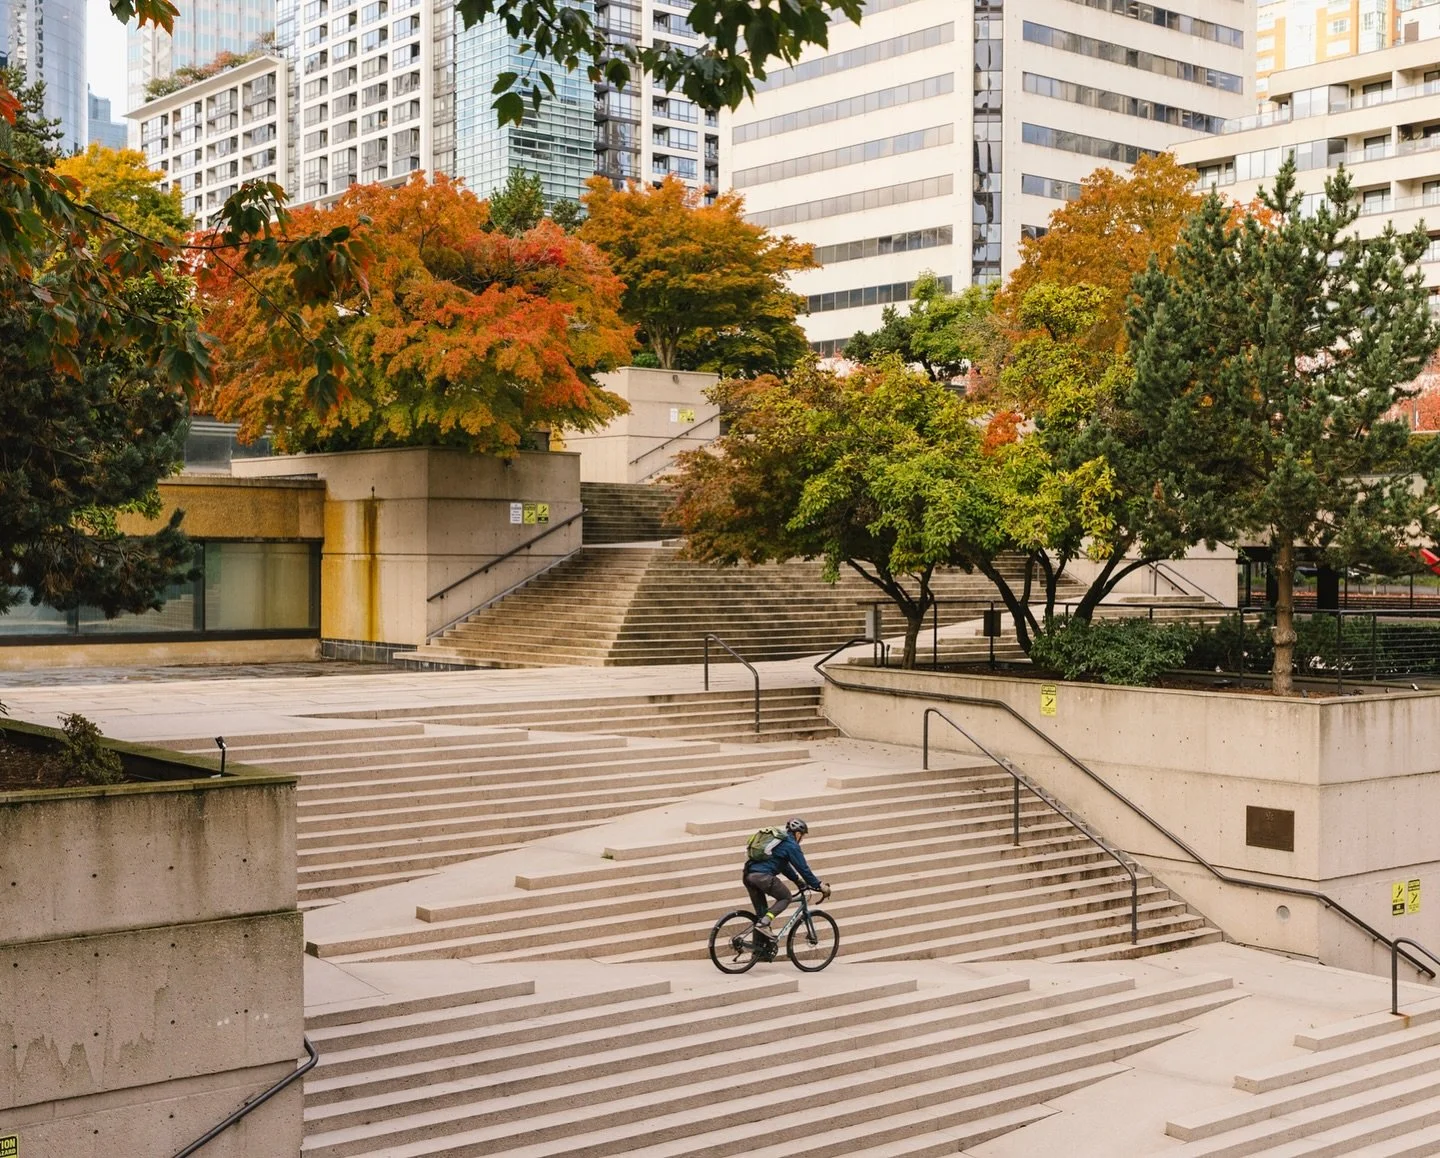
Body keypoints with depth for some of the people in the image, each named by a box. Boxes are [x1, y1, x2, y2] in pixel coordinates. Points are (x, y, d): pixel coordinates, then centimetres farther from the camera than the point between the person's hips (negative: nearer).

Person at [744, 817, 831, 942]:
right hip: (762, 876, -8)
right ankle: (763, 924, -9)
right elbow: (803, 868, 1)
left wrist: (797, 879, 41)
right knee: (786, 897, 9)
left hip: (747, 875, 8)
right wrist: (819, 885, 9)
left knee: (761, 911, 18)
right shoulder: (791, 845, 2)